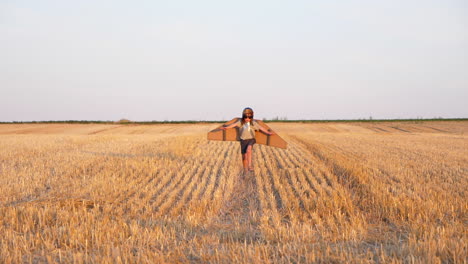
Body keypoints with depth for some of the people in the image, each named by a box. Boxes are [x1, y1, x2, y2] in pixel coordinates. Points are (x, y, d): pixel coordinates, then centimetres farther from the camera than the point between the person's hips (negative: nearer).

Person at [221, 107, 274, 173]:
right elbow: (235, 124, -10)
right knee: (244, 156, 3)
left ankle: (249, 165, -34)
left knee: (248, 149, -33)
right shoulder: (241, 121, 2)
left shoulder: (254, 123, -1)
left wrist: (268, 132, -14)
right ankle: (245, 170, 20)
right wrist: (226, 127, -23)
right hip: (243, 140, 2)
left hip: (251, 139, -2)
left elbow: (261, 128, -5)